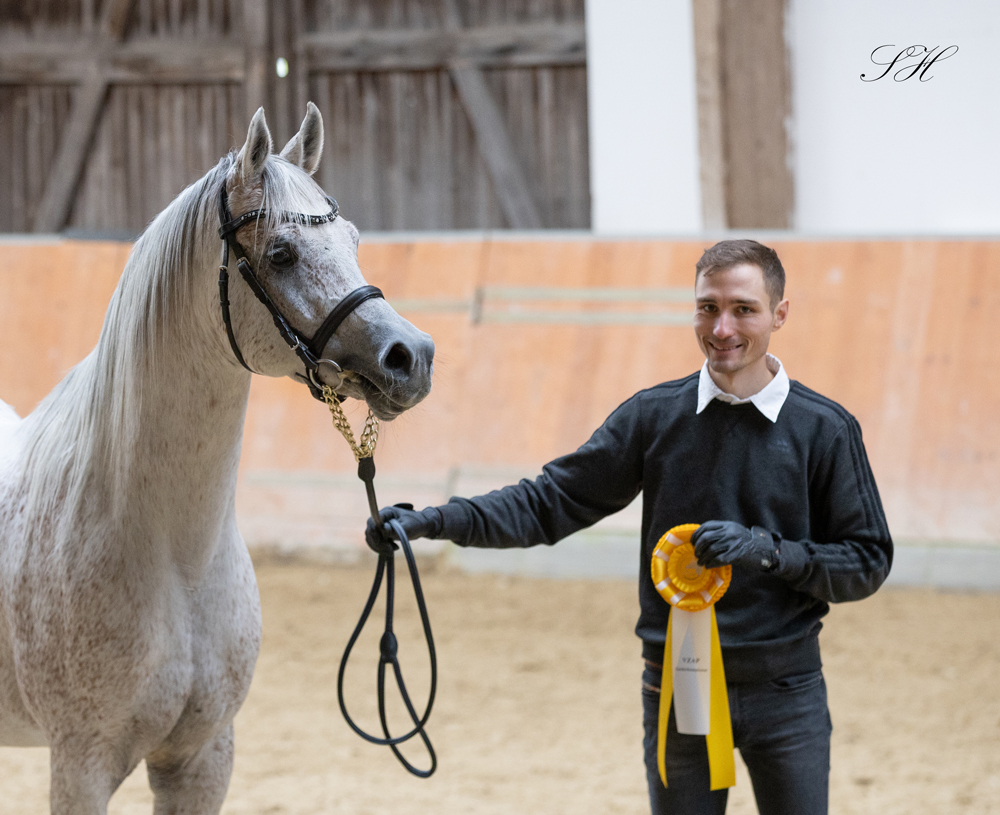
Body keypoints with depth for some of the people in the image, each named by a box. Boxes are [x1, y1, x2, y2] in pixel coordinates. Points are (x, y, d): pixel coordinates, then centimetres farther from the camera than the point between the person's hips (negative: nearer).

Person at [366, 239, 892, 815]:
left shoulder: (825, 430, -4)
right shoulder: (655, 417, 0)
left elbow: (868, 562, -2)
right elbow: (551, 502, -1)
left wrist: (768, 551, -19)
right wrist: (436, 522, -13)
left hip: (787, 699, -1)